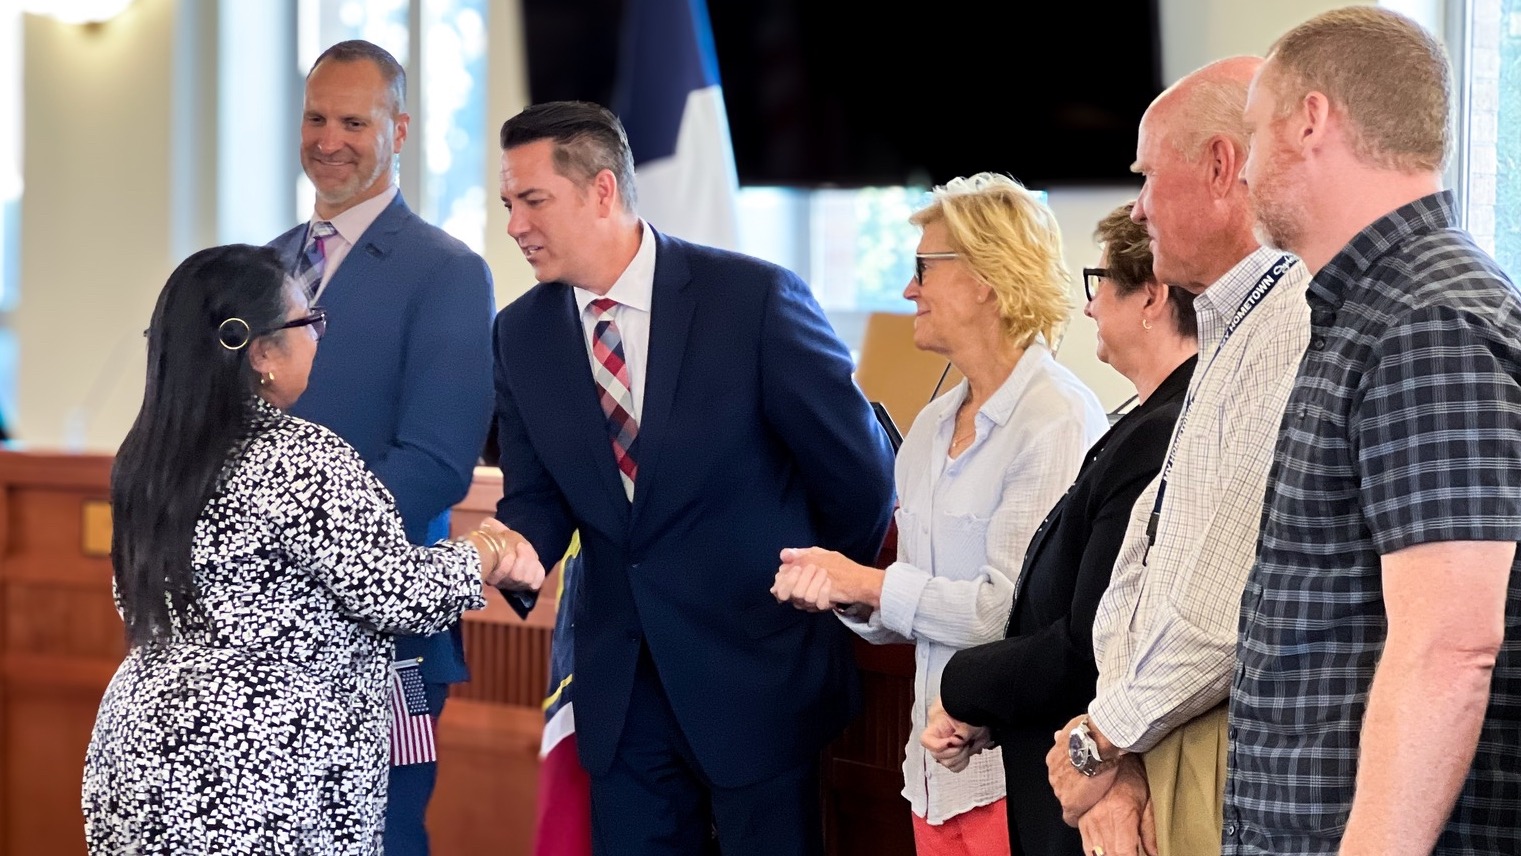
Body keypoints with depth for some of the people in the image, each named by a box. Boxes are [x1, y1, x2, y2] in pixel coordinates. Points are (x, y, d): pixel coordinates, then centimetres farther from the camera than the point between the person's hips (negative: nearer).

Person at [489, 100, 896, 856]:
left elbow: (857, 468, -6)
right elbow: (536, 496, 5)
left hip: (756, 674, -4)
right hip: (621, 685, 4)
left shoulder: (755, 298, -14)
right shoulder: (520, 334, 1)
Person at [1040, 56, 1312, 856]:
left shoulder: (1297, 332, -16)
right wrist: (1117, 759, 0)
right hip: (1154, 761, 9)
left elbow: (1227, 608, -22)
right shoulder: (1230, 336, 17)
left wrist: (1100, 741, -8)